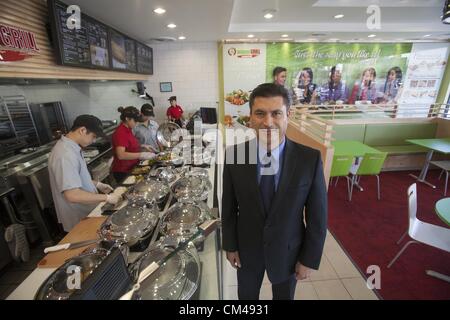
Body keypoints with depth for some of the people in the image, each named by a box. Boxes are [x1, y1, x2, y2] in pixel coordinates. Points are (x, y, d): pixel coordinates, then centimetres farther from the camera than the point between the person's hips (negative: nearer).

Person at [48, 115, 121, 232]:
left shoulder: (71, 147, 2)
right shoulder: (66, 154, -30)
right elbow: (73, 195, -35)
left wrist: (97, 184, 7)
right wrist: (107, 198, -27)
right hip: (79, 221, -9)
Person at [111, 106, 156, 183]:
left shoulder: (128, 130, 7)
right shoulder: (120, 133, -20)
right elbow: (121, 155, -31)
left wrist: (143, 146, 9)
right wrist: (141, 155, -34)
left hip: (131, 169, 9)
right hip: (123, 172, -9)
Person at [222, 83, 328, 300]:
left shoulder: (310, 159, -21)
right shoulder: (234, 155, -19)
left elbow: (317, 215, -10)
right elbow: (228, 206, -8)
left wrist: (309, 259, -4)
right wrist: (230, 245, 0)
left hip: (287, 251, 0)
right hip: (247, 248, 1)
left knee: (284, 296, 29)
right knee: (246, 295, 28)